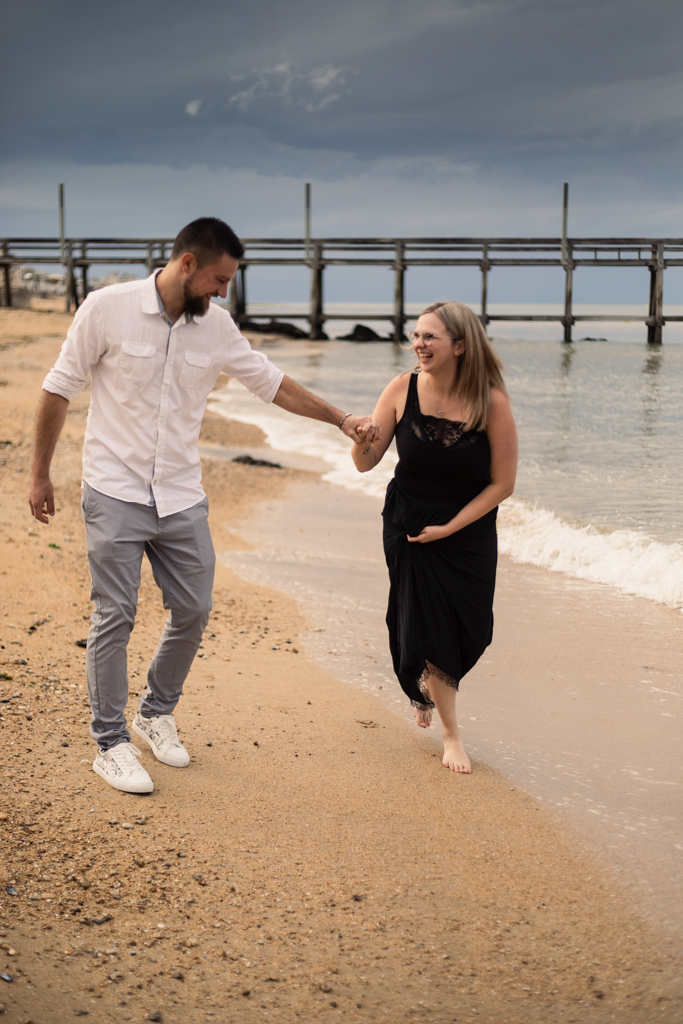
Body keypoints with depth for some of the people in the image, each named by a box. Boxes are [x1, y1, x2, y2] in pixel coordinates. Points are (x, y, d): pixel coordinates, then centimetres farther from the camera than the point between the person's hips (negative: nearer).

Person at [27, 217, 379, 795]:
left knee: (193, 611, 8)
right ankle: (110, 743, 11)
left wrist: (341, 420, 13)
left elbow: (271, 383, 14)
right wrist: (40, 473, -1)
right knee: (115, 616, -2)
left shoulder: (217, 326, 2)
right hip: (116, 492, -5)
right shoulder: (109, 308, -10)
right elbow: (59, 389, -3)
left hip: (182, 498, 5)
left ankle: (158, 713, 31)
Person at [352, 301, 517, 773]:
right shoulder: (403, 389, -12)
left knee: (468, 632, 9)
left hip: (468, 529, 0)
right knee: (427, 625, 0)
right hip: (408, 525, 0)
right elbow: (366, 464, -6)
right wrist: (361, 441, -30)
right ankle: (451, 732, 20)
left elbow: (503, 483, -12)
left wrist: (449, 528, -15)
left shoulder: (492, 402, -18)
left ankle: (426, 686, 44)